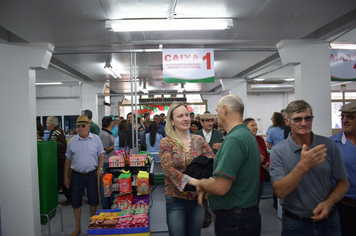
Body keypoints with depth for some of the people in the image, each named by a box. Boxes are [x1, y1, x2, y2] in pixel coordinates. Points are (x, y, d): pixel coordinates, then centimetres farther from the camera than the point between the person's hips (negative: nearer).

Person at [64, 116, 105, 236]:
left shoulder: (96, 139, -1)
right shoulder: (72, 141, 1)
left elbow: (101, 154, 3)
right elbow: (68, 159, 7)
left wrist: (100, 168, -11)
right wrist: (66, 176, 7)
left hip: (92, 174, -1)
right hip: (77, 175, 1)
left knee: (93, 200, 8)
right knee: (76, 201, 9)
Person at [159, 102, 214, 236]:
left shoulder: (199, 140, 3)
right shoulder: (166, 143, -6)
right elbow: (169, 169, -16)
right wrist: (194, 181, -28)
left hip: (198, 197, 3)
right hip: (176, 199, -3)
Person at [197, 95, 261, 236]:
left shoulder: (234, 139, -24)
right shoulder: (247, 135, 8)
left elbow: (220, 187, -28)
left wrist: (201, 183, -8)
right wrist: (206, 187, 2)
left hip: (234, 222, -9)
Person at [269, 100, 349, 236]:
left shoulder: (328, 145, -6)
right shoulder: (278, 152, -14)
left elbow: (343, 183, 2)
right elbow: (280, 192, -21)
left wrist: (329, 202, -15)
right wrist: (303, 166, -31)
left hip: (328, 221, 3)